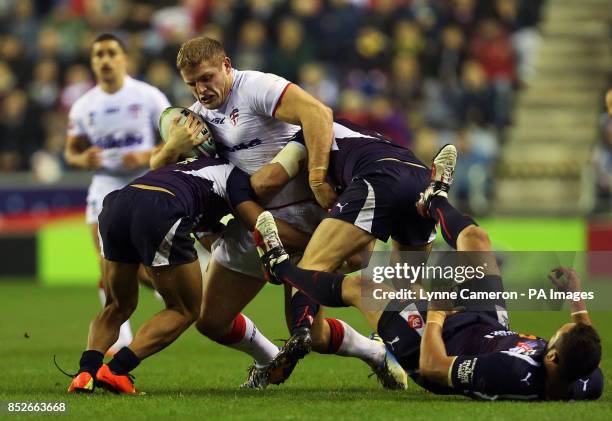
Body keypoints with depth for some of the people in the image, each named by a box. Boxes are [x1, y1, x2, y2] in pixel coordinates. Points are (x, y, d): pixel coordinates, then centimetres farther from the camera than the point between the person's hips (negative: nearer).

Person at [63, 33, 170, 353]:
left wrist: (146, 157, -19)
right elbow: (71, 151, 12)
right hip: (104, 187, 3)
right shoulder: (83, 106, 4)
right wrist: (82, 159, -12)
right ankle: (120, 337, 7)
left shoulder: (148, 97, -5)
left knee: (142, 269, -8)